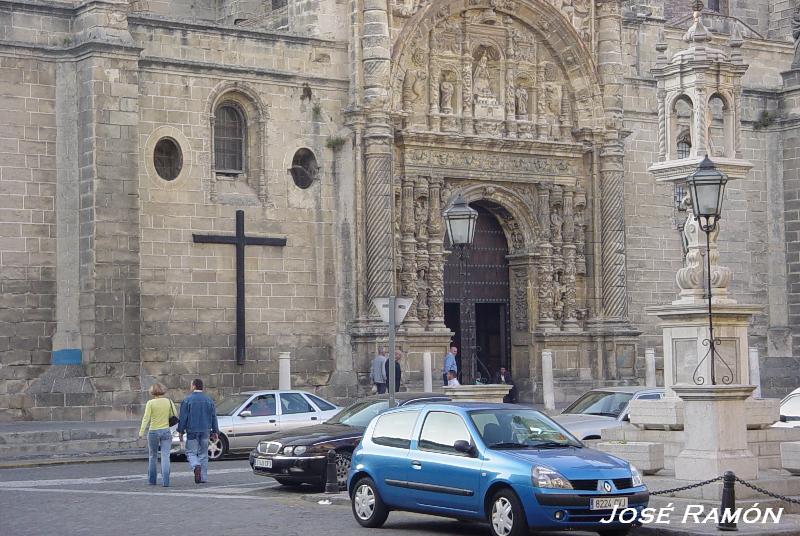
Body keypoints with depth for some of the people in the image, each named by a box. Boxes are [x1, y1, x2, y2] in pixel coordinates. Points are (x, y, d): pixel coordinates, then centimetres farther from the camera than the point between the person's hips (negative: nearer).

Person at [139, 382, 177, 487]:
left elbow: (146, 418, -13)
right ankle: (165, 481, -15)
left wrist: (141, 432, -15)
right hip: (166, 431, 1)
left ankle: (152, 480, 22)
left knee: (152, 456, 16)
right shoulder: (169, 402, 0)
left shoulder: (150, 403, -7)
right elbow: (175, 416, -1)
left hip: (153, 431, -1)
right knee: (165, 456, -3)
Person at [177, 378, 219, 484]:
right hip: (205, 431, 3)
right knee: (203, 454, 10)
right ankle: (203, 477, 9)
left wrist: (180, 431, -1)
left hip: (192, 431, -3)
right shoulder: (209, 400, 6)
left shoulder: (187, 400, -6)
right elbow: (214, 417, 8)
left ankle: (196, 466, -26)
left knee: (191, 452, 3)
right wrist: (215, 432, 11)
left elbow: (183, 417, -7)